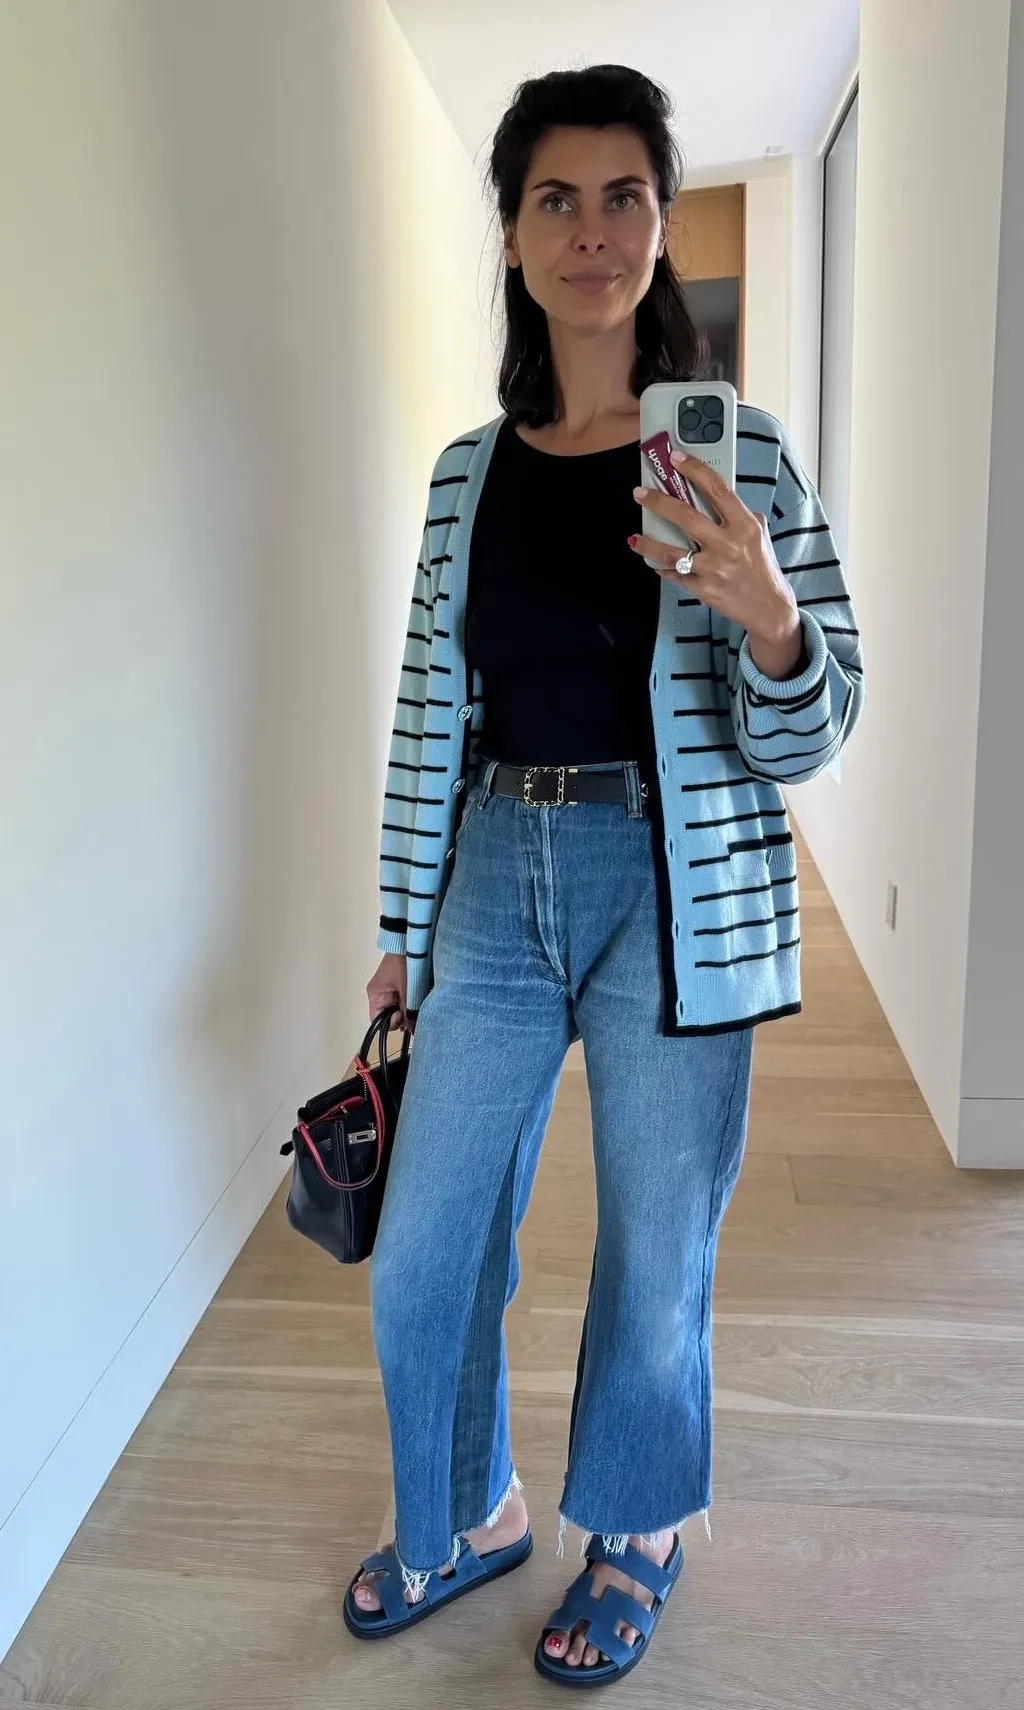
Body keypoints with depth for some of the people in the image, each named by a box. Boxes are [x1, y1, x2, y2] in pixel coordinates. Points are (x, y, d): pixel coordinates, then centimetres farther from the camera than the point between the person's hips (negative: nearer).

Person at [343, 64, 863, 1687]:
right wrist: (405, 929, 10)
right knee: (420, 1259, 10)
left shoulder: (739, 455, -3)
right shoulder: (467, 473, 6)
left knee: (654, 1260, 11)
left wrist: (764, 613, -26)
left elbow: (806, 740, -5)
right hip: (494, 885, 3)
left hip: (675, 897, -3)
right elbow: (428, 716, 9)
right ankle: (468, 1517, 40)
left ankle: (635, 1538, 41)